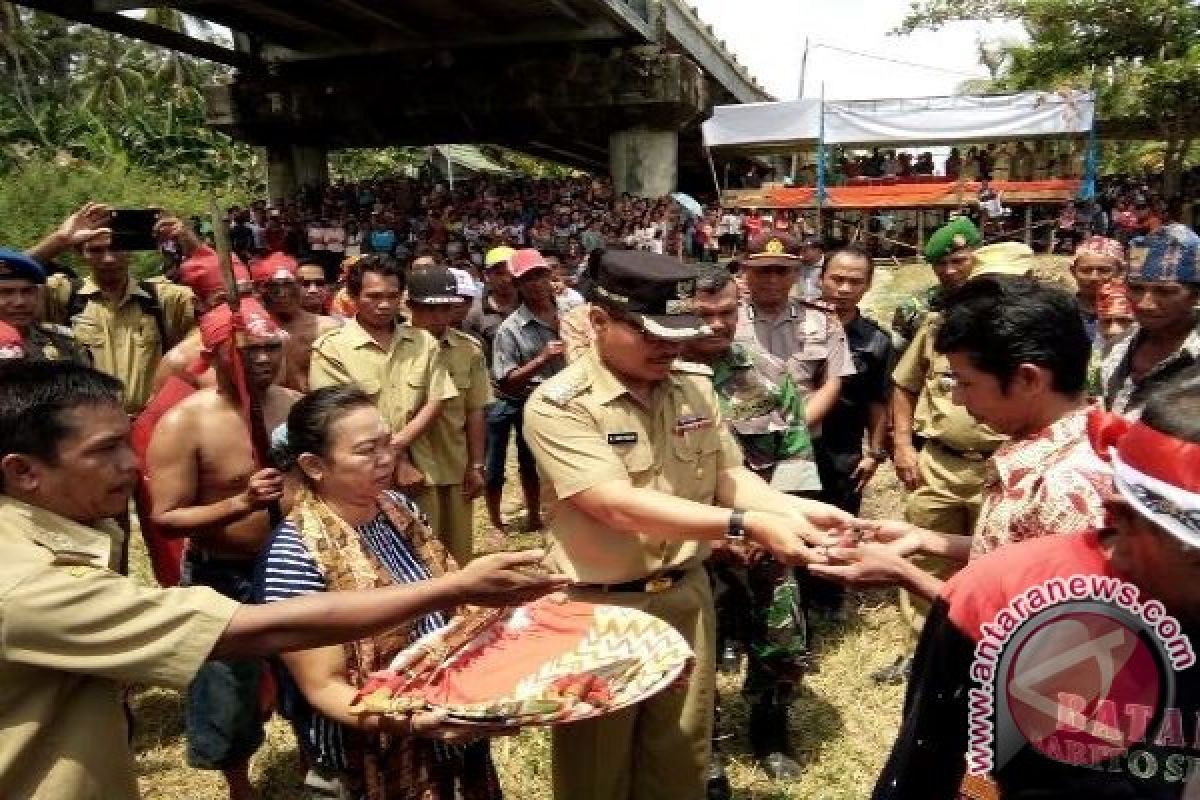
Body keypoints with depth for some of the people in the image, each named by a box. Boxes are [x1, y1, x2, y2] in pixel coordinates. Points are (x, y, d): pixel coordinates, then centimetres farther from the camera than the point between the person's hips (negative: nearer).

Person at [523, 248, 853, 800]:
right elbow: (620, 506, -28)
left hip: (685, 596, 5)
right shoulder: (558, 405, -19)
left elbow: (727, 475, 5)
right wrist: (749, 524, -34)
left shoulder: (694, 386, 0)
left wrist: (794, 508, -15)